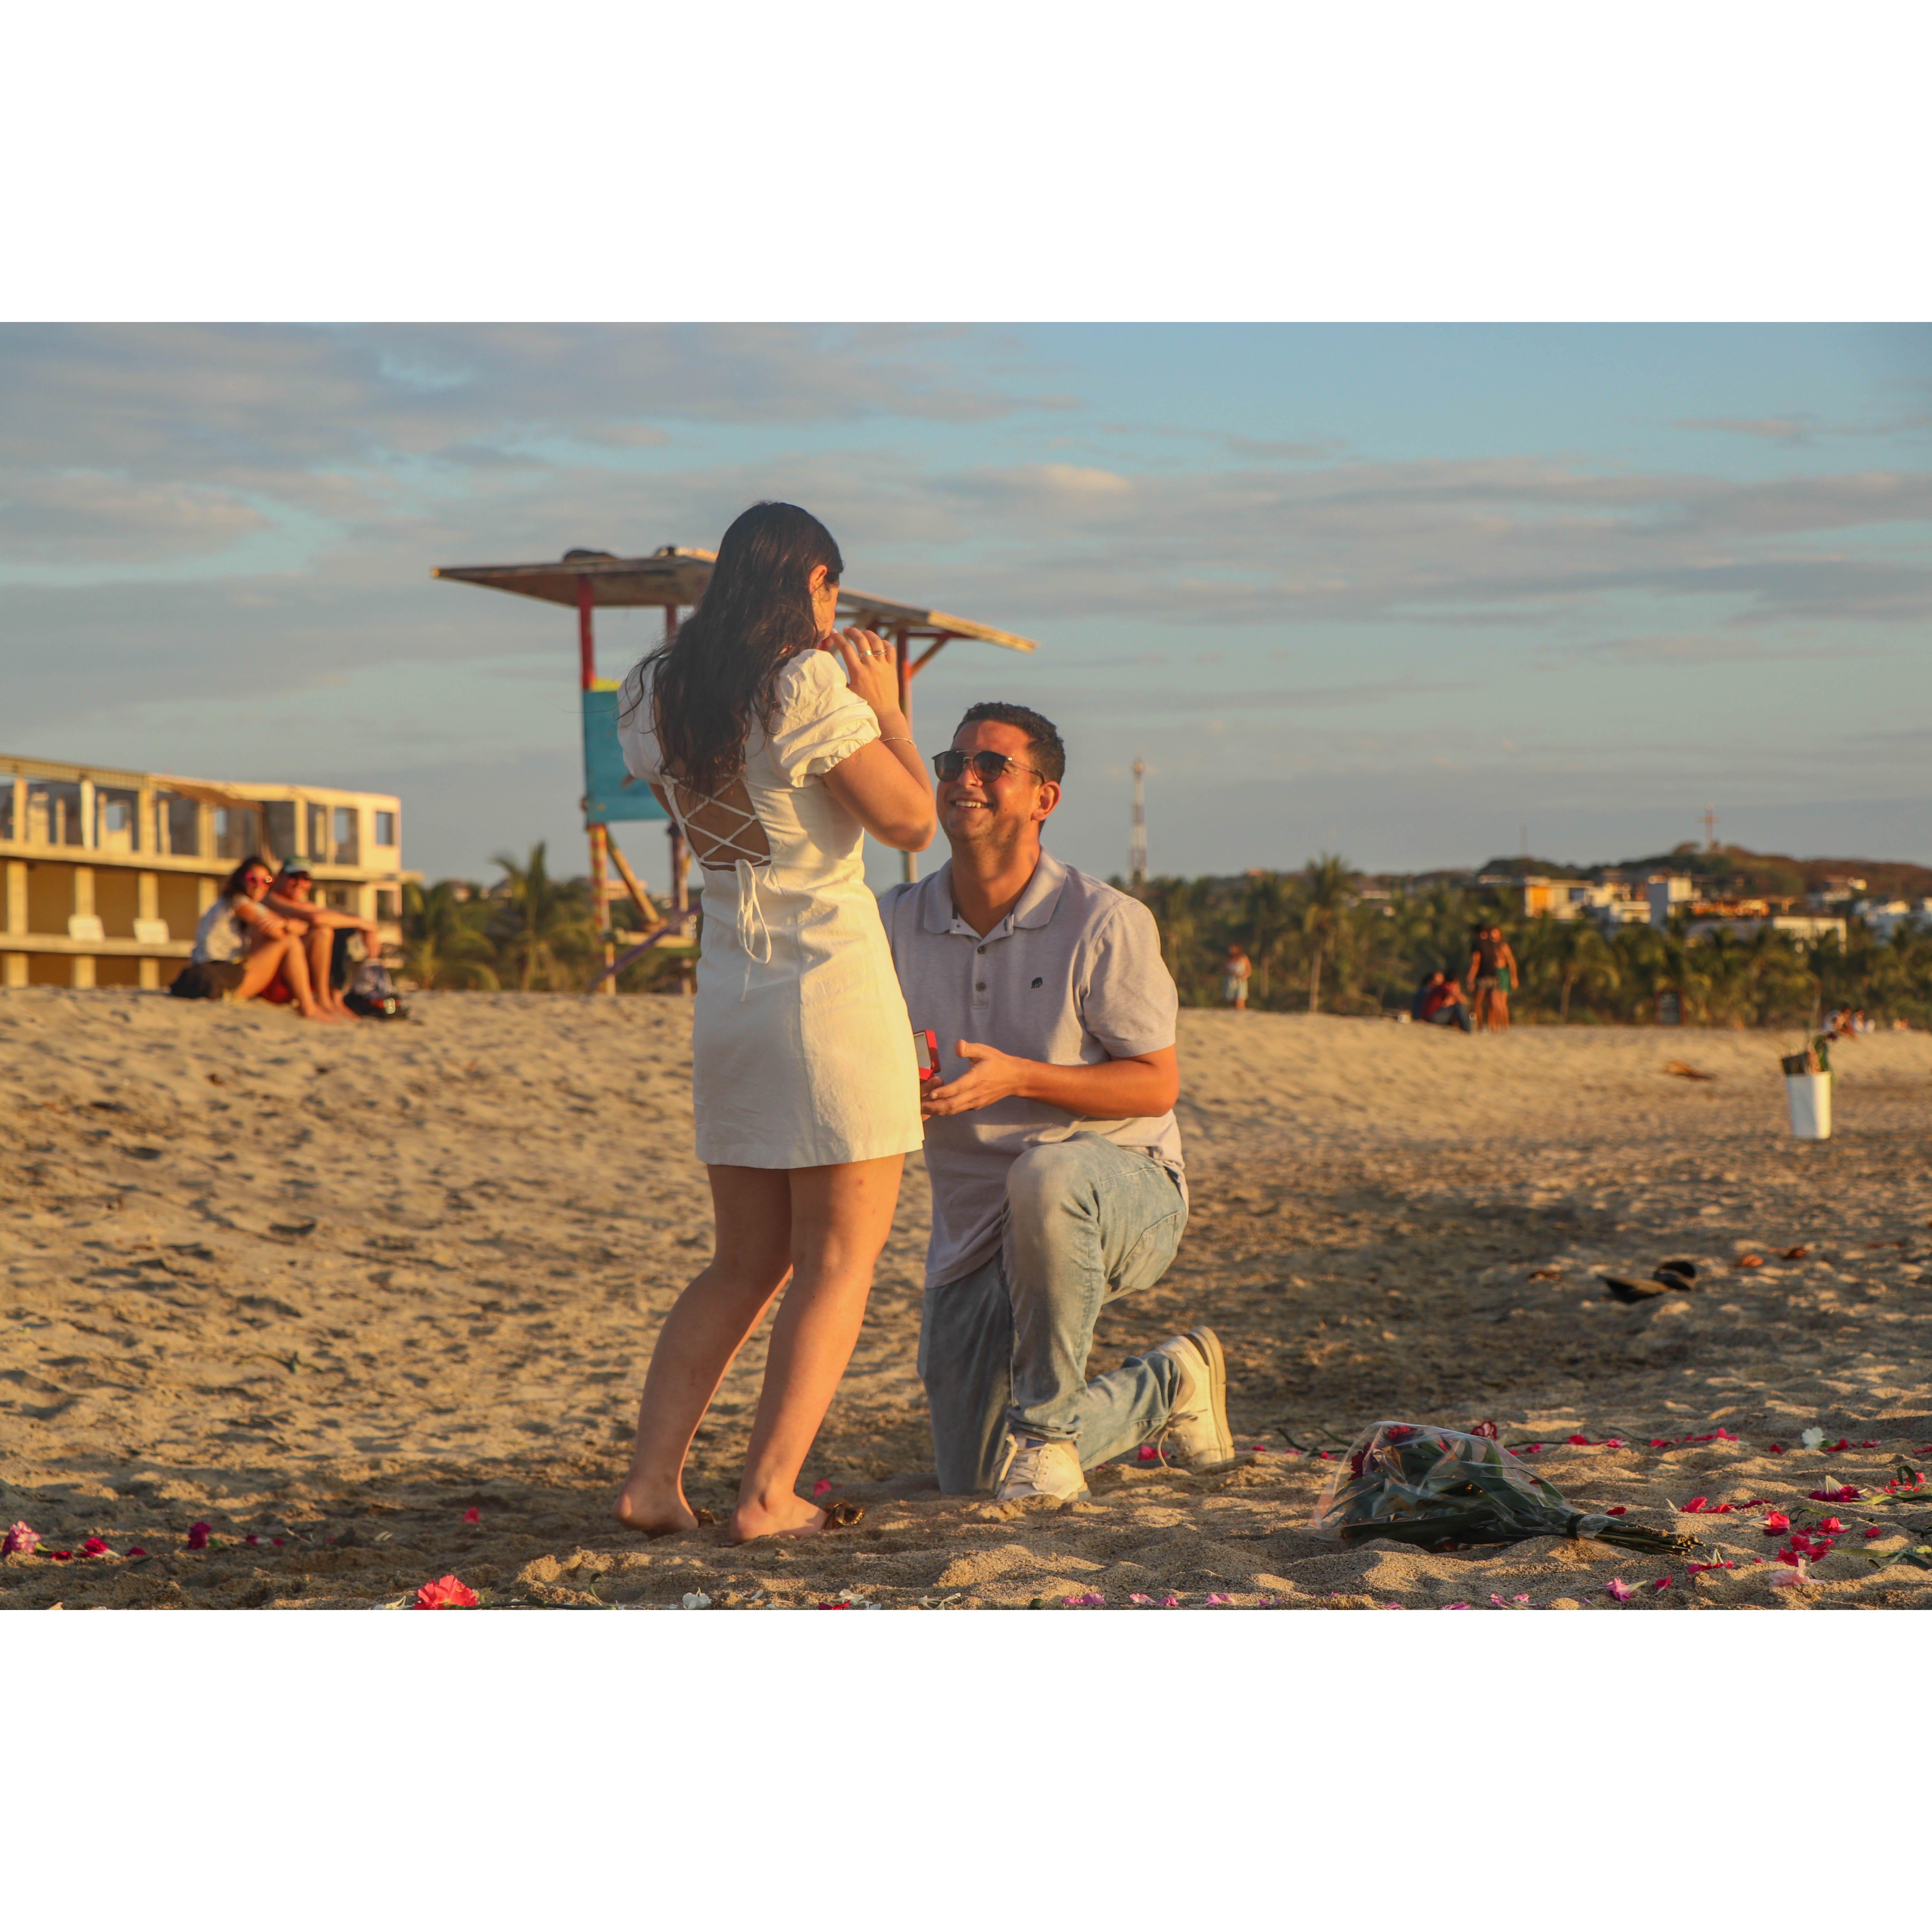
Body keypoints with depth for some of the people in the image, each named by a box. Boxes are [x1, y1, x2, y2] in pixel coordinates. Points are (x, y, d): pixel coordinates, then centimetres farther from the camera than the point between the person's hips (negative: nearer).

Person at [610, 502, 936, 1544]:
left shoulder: (657, 696, 7)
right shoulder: (811, 686, -14)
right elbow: (910, 821, -10)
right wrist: (885, 706, 2)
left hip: (728, 988, 7)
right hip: (831, 979, -7)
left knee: (746, 1262, 15)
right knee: (838, 1261, 1)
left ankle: (652, 1475, 5)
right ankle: (768, 1493, -5)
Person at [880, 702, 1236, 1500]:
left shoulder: (1105, 923, -12)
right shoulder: (897, 921, 1)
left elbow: (1157, 1085, -12)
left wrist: (1017, 1078, -25)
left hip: (1123, 1188, -5)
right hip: (973, 1229, 5)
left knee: (1046, 1177, -42)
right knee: (971, 1483, 4)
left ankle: (1046, 1425, -23)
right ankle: (1164, 1387, 30)